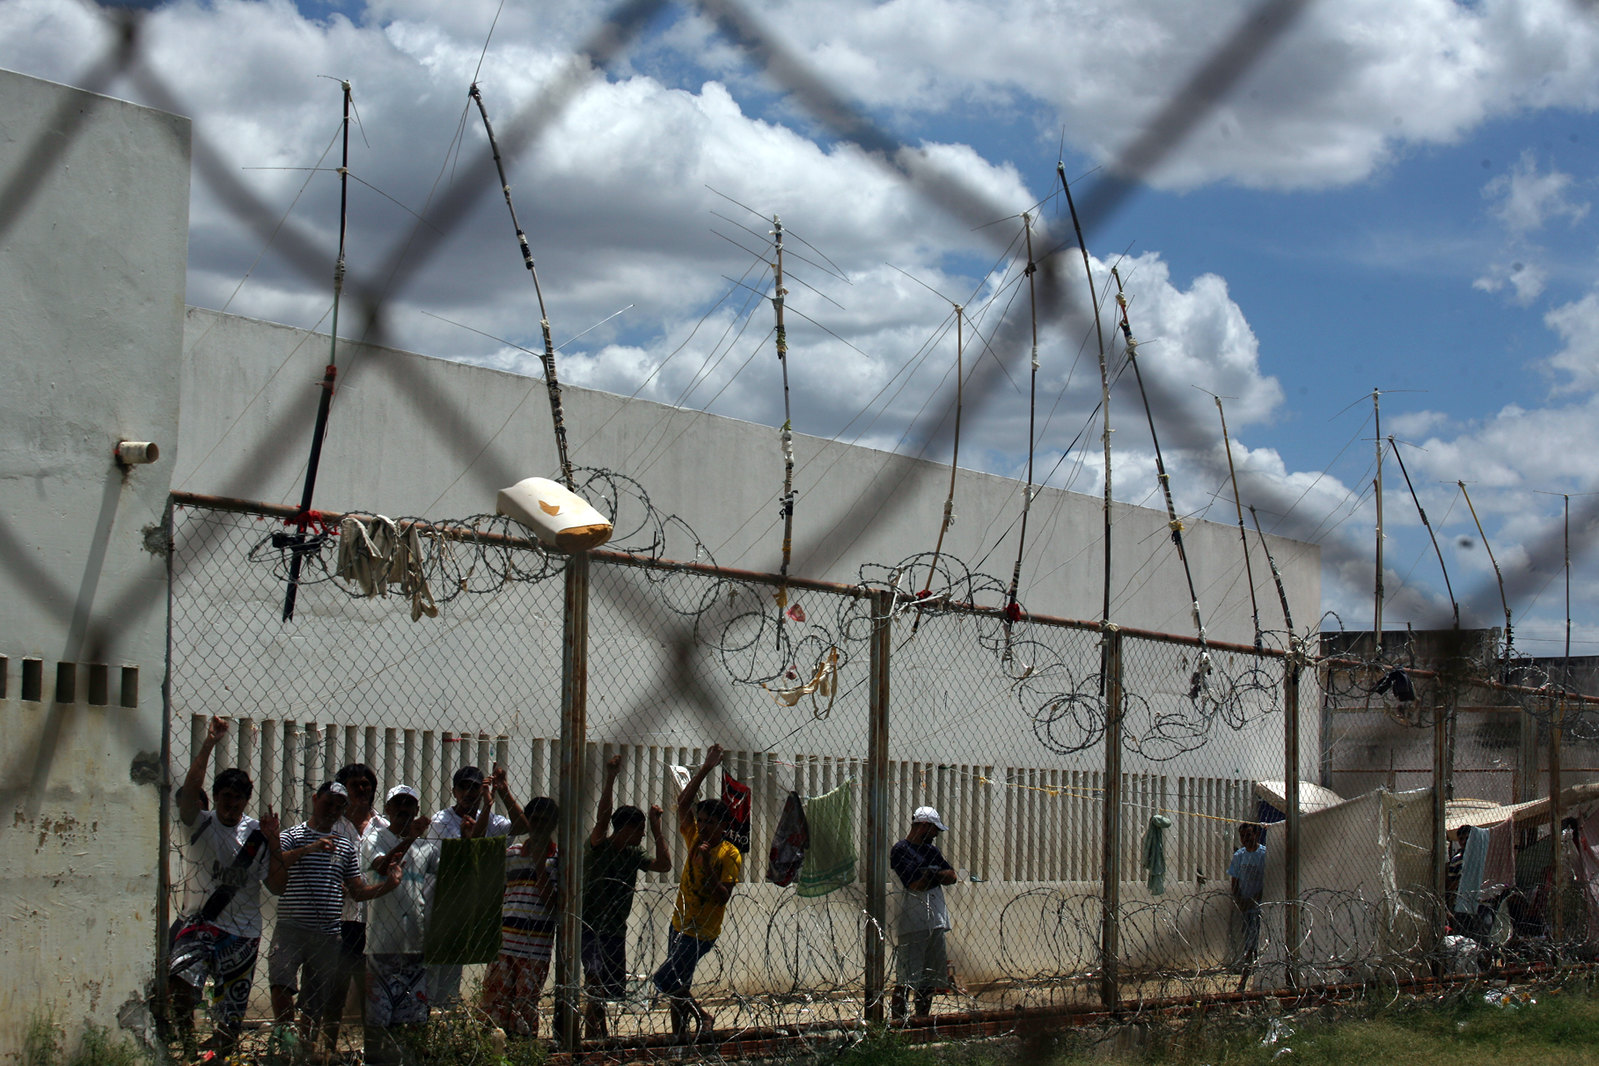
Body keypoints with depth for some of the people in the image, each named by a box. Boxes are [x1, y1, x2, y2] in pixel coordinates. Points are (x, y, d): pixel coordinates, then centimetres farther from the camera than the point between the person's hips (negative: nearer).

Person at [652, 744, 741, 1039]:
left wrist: (707, 866, -30)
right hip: (680, 924, 7)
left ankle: (701, 1015, 5)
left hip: (702, 931, -7)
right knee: (677, 987, 9)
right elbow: (684, 802, -6)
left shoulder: (730, 855, -14)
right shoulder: (694, 839, 2)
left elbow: (722, 898, -21)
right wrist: (706, 768, -11)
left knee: (665, 980, -15)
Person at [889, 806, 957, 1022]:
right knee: (905, 980, -10)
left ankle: (923, 1019, 17)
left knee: (929, 978, 10)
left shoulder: (932, 850, 20)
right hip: (911, 923, -8)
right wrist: (938, 875, 0)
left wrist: (931, 873, -6)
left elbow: (952, 876, 11)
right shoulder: (901, 850, -6)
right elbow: (915, 884, -16)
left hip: (935, 922, 8)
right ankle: (896, 1022, -8)